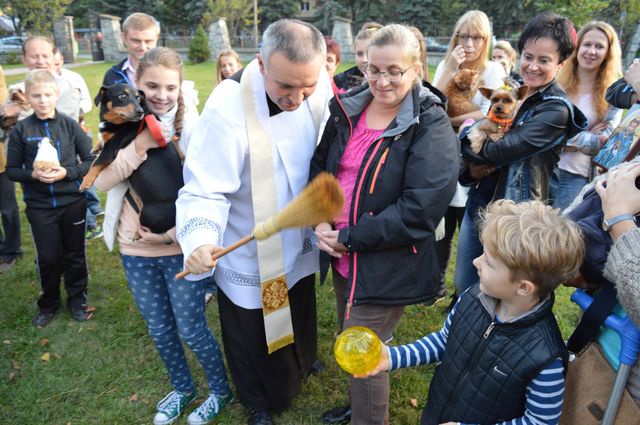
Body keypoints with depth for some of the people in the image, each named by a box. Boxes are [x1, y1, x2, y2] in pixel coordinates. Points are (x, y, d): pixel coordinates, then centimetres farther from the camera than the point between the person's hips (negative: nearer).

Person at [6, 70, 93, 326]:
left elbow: (90, 161, -1)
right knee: (48, 257, 9)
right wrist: (32, 175, -17)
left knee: (74, 254, 12)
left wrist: (66, 173, -16)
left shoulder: (70, 125, -4)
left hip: (72, 202, 0)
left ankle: (77, 299, 32)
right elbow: (11, 170, 2)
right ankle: (48, 304, 31)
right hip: (39, 206, 0)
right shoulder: (21, 130, -3)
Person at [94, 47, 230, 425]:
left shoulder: (193, 126, -12)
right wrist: (140, 145, -23)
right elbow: (101, 181, -11)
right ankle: (183, 388, 43)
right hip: (136, 248, 4)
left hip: (181, 247, -4)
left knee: (191, 328, 7)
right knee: (159, 329, 19)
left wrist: (174, 230, -19)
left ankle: (221, 390, 33)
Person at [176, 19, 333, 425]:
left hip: (299, 240, 6)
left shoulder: (319, 86, -14)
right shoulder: (228, 107, -31)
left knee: (300, 315, 30)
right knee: (253, 335, 16)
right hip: (249, 253, -5)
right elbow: (205, 190, -28)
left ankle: (302, 362, 63)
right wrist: (201, 237, -46)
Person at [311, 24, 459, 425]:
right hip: (343, 255, 6)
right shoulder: (348, 108, 1)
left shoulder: (431, 127, -16)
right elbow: (320, 165, 9)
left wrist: (349, 238, -20)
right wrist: (320, 222, -7)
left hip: (388, 266, -6)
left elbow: (420, 208, -23)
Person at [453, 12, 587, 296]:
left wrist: (466, 141, -10)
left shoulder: (557, 110, -14)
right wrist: (472, 168, -15)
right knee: (463, 289, 19)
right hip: (477, 205, 6)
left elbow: (501, 150, -26)